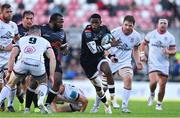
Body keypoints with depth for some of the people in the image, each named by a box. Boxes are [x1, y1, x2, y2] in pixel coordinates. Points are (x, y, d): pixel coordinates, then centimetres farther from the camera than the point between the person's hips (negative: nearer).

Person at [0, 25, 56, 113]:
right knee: (43, 83, 28)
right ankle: (41, 101, 3)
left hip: (22, 63, 0)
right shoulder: (45, 41, 31)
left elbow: (12, 56, 24)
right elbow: (52, 58, 20)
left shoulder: (21, 40, 33)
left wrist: (9, 71, 31)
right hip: (37, 64, 0)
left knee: (10, 84, 23)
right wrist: (51, 75, 20)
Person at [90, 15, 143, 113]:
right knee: (104, 84, 5)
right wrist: (110, 56, -25)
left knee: (128, 79, -26)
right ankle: (96, 105, 30)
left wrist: (138, 62, 2)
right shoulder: (115, 32, -15)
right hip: (111, 61, -1)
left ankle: (124, 106, -17)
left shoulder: (136, 36, -4)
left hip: (125, 62, 1)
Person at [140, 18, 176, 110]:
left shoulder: (170, 37, 2)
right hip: (153, 62, -2)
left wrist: (168, 52, -19)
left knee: (162, 85, 4)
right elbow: (143, 44, 17)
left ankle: (159, 104, 21)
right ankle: (152, 94, 9)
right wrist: (142, 54, 4)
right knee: (153, 82, -22)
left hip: (164, 64, 2)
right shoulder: (151, 34, 2)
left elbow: (174, 51, 3)